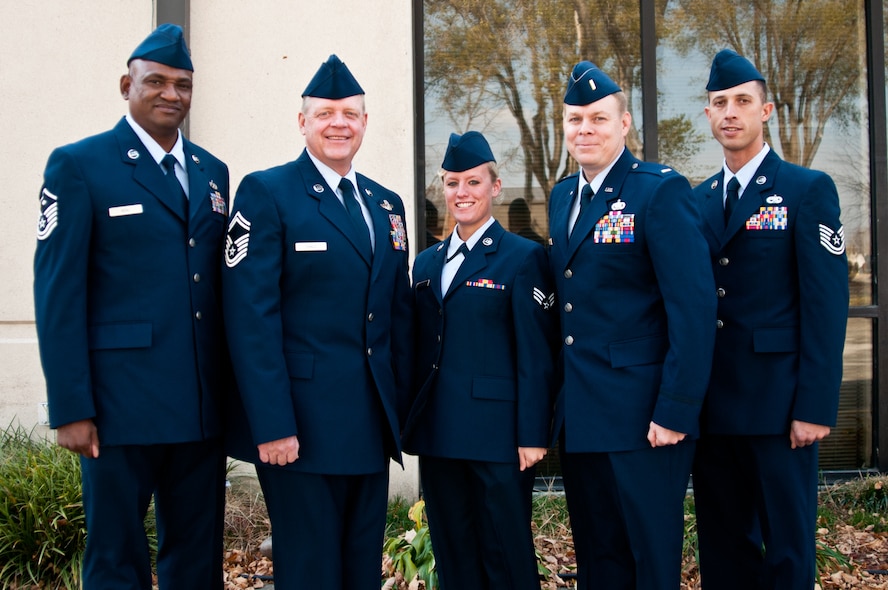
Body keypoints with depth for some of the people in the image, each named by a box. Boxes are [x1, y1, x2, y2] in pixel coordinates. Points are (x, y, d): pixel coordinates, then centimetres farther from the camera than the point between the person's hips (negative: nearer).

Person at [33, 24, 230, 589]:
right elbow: (58, 293, -7)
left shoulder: (213, 172, 13)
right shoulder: (78, 165, -3)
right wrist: (71, 409, -12)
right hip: (122, 406, -5)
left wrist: (232, 390, 10)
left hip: (203, 406, 5)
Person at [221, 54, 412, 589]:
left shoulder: (387, 204, 14)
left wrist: (402, 411, 11)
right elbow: (252, 318, -13)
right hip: (303, 424, -6)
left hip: (373, 425, 6)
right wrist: (273, 425, -19)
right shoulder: (266, 193, -6)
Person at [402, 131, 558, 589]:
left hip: (498, 433, -6)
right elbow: (420, 349, 15)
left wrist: (532, 435, -12)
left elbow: (536, 355, -8)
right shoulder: (426, 264, 14)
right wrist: (411, 425, 11)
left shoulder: (523, 257, -4)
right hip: (438, 434, 6)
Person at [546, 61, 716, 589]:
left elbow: (694, 307, -16)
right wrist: (562, 397, 11)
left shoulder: (662, 190, -11)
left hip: (644, 414, -7)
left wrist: (676, 411, -19)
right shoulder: (563, 196, 13)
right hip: (579, 416, 7)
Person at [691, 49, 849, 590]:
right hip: (712, 403, 5)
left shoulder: (808, 190, -2)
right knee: (722, 547, 12)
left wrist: (816, 407, -14)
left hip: (778, 400, -5)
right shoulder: (698, 201, 13)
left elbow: (827, 302, -8)